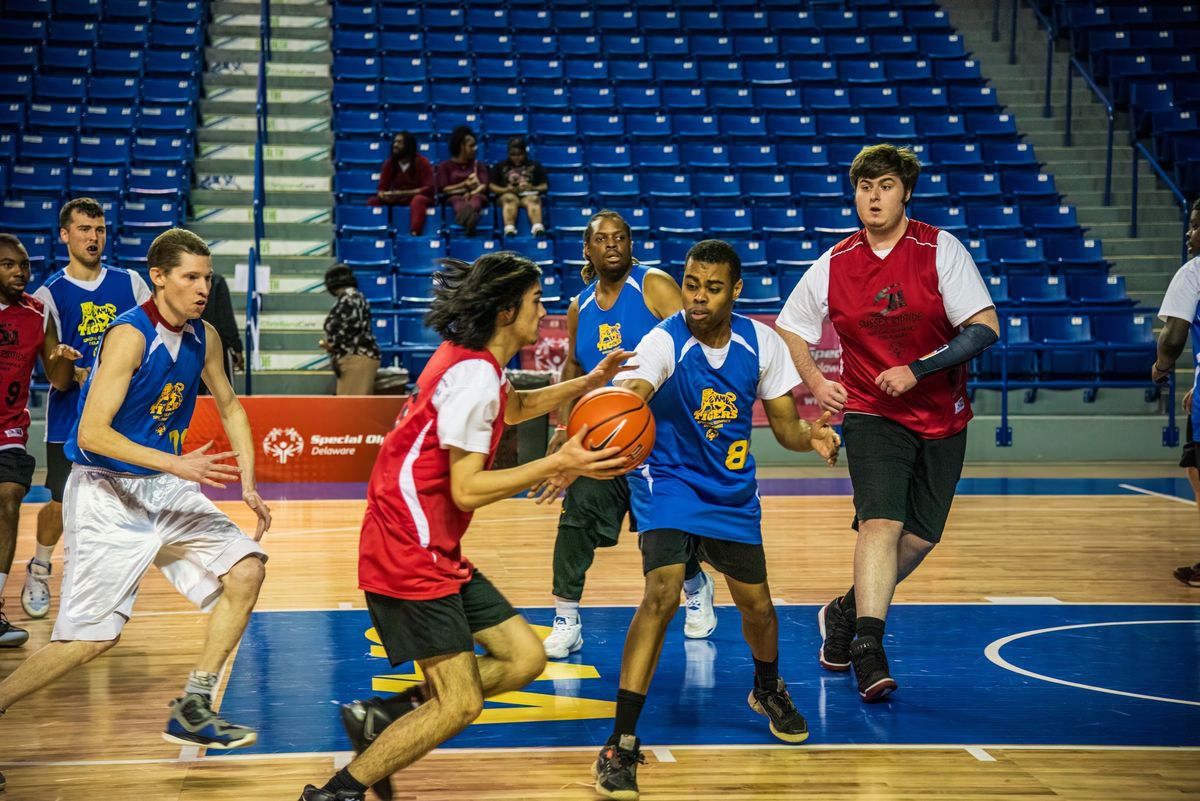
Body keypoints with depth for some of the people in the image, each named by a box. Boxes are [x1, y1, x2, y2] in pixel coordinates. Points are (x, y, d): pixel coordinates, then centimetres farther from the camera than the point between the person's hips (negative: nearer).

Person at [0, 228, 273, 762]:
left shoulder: (203, 337, 4)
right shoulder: (130, 336, -20)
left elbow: (230, 407, 21)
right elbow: (92, 433, -26)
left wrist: (247, 484, 9)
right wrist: (176, 464, -32)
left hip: (164, 487, 7)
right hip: (105, 493, -7)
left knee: (245, 569, -5)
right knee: (91, 639, -11)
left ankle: (192, 712, 3)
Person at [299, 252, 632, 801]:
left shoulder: (474, 361, 13)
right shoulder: (474, 375, -18)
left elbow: (514, 407, 36)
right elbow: (467, 489, -21)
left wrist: (587, 383, 24)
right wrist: (559, 463, -21)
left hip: (437, 552, 10)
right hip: (410, 555, -10)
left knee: (524, 659, 6)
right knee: (460, 703, -12)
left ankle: (381, 718, 10)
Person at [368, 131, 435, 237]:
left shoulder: (422, 162, -10)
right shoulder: (389, 163, 2)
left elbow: (429, 188, -15)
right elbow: (382, 189, 3)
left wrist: (403, 193, -26)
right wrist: (384, 196, -24)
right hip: (397, 199, 5)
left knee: (418, 200, -41)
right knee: (372, 202, -20)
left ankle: (415, 234, -61)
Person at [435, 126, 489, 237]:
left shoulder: (479, 165, 24)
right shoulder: (445, 166, 17)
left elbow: (484, 186, 6)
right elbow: (443, 189, 5)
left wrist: (472, 193, -16)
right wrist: (465, 184, -2)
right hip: (455, 197, -1)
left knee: (476, 199, -37)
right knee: (458, 201, -39)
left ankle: (467, 217, -79)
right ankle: (469, 217, -81)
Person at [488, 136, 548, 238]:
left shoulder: (535, 166, 21)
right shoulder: (501, 166, 21)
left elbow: (545, 186, 14)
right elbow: (492, 187, 14)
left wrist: (532, 188, -8)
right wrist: (506, 189, -7)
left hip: (528, 194, 0)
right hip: (507, 194, 0)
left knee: (533, 199, -37)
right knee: (510, 199, -38)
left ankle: (538, 228, -64)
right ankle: (509, 229, -63)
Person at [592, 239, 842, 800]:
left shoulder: (761, 344, -10)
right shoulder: (664, 343, -23)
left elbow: (785, 425, -1)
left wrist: (811, 436, -26)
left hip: (733, 488, 4)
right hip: (668, 479, -4)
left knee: (757, 607, 11)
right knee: (663, 593, -23)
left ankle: (767, 690, 47)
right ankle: (621, 744, -18)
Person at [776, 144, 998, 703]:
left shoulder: (940, 249, -8)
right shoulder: (834, 264, -1)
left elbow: (986, 328, -13)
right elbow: (789, 327, 13)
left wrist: (915, 370, -20)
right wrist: (813, 380, -3)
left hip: (941, 417, 1)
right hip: (870, 413, -1)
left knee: (919, 538, 6)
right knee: (881, 521, -20)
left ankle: (845, 613, 29)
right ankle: (868, 652, -22)